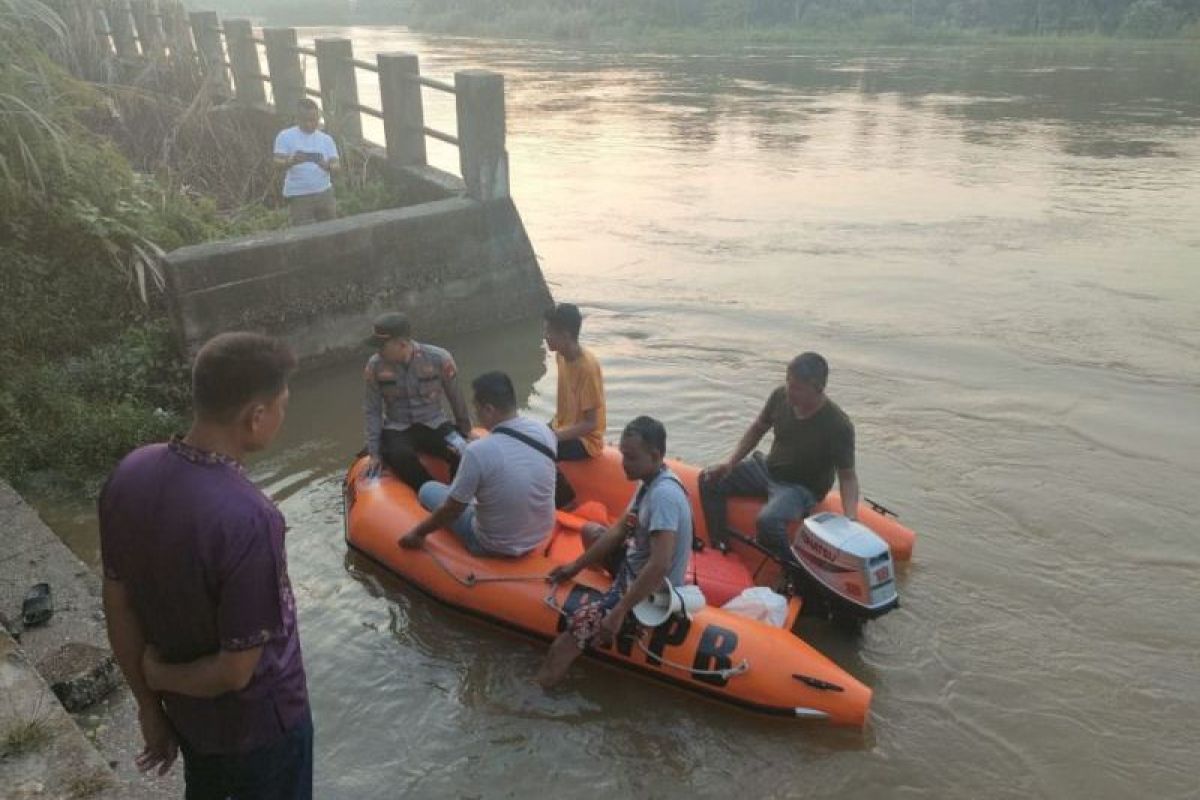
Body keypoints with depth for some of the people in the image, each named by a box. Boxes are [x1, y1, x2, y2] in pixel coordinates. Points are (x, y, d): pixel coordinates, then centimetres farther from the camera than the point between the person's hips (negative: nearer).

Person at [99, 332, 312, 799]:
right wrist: (159, 674, -8)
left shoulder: (129, 475, -15)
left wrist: (149, 705, 8)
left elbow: (117, 608, -3)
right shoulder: (247, 520, -36)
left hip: (187, 713, 6)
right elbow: (235, 670, -28)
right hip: (260, 724, -6)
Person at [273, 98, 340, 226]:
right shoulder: (285, 136, -1)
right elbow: (278, 162, -11)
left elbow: (336, 165, 0)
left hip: (324, 193, 4)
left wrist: (326, 165, -25)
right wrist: (291, 161, -34)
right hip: (298, 196, -3)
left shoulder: (326, 139, 8)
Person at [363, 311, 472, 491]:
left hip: (435, 425, 0)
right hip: (397, 430, 1)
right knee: (400, 456, -34)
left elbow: (455, 398, 2)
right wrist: (374, 453, -4)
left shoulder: (439, 359, -11)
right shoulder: (375, 366, -7)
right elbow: (372, 411, 0)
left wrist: (464, 431, 12)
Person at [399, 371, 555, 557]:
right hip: (542, 534, 6)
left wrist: (418, 532, 2)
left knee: (428, 490, 14)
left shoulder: (478, 451, -28)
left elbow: (451, 509, -16)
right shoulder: (545, 432, -11)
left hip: (496, 547, -5)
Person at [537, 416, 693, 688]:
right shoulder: (652, 481, 0)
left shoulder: (663, 495, -29)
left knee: (569, 639, -17)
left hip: (651, 594, -10)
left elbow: (660, 565, -36)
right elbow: (621, 530, 9)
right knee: (590, 531, 24)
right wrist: (576, 566, 9)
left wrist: (619, 613, -32)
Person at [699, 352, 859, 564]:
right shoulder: (781, 396, -11)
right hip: (767, 468, 6)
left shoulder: (839, 426, -25)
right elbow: (757, 429, 6)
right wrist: (730, 463, -3)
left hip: (802, 487, -6)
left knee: (768, 521, -35)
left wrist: (851, 518, -32)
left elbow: (847, 476, -16)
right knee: (709, 481, -4)